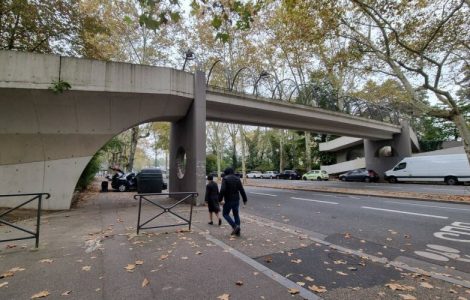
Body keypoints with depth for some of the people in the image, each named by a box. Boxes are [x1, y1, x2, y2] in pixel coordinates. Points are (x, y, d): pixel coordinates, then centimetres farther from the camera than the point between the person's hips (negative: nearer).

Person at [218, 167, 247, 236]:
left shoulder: (225, 179, -8)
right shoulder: (237, 179, 8)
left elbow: (222, 190, -18)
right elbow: (242, 190, 7)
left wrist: (220, 199, -12)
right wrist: (245, 199, 13)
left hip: (228, 200, -6)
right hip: (236, 200, 6)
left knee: (225, 214, 7)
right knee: (236, 214, 13)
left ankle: (235, 226, -8)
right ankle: (237, 231, 15)